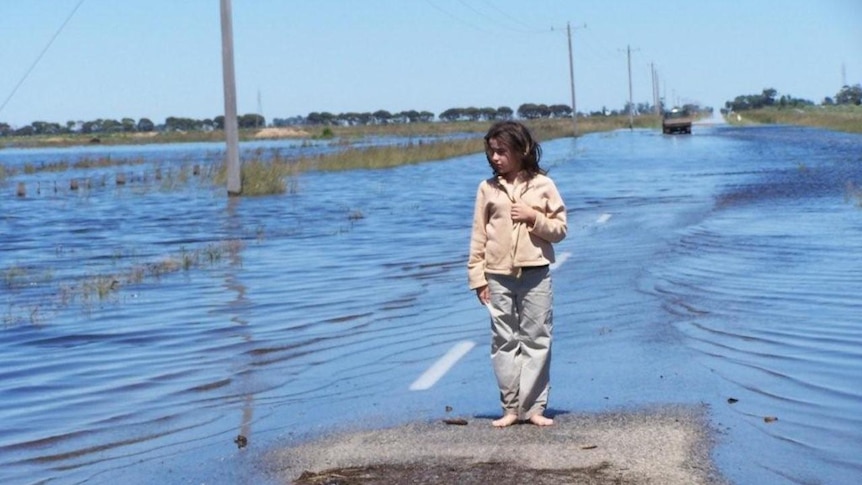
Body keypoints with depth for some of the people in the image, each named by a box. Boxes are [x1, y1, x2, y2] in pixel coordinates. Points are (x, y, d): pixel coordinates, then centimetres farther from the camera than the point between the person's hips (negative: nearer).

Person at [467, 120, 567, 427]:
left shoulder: (542, 185, 0)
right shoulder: (488, 189, 3)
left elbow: (560, 229, 3)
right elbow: (479, 235, 4)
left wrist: (534, 218, -13)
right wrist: (477, 276, 1)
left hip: (536, 275, -1)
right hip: (499, 278, 1)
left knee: (536, 341, 3)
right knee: (504, 343, 5)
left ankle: (534, 407, 9)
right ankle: (511, 408, 11)